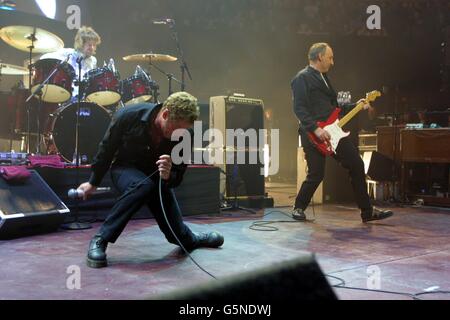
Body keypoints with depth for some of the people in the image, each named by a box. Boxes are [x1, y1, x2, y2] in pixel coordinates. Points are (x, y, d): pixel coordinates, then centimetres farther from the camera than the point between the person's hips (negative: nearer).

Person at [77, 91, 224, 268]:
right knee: (143, 186, -40)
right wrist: (93, 182, -1)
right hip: (125, 168, -3)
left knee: (180, 235, 3)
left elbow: (177, 178, -15)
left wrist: (168, 176, -40)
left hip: (157, 176, 3)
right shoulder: (128, 116, -30)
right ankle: (100, 240, -25)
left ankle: (191, 239, 43)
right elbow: (107, 149, -12)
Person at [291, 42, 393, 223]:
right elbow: (299, 109, -17)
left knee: (357, 166, 3)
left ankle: (367, 211, 10)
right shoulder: (302, 78, -6)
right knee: (316, 175, -5)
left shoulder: (323, 78, 22)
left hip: (332, 132, 8)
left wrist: (355, 106, 18)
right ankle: (298, 208, 19)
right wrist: (316, 129, -24)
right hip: (314, 135, -8)